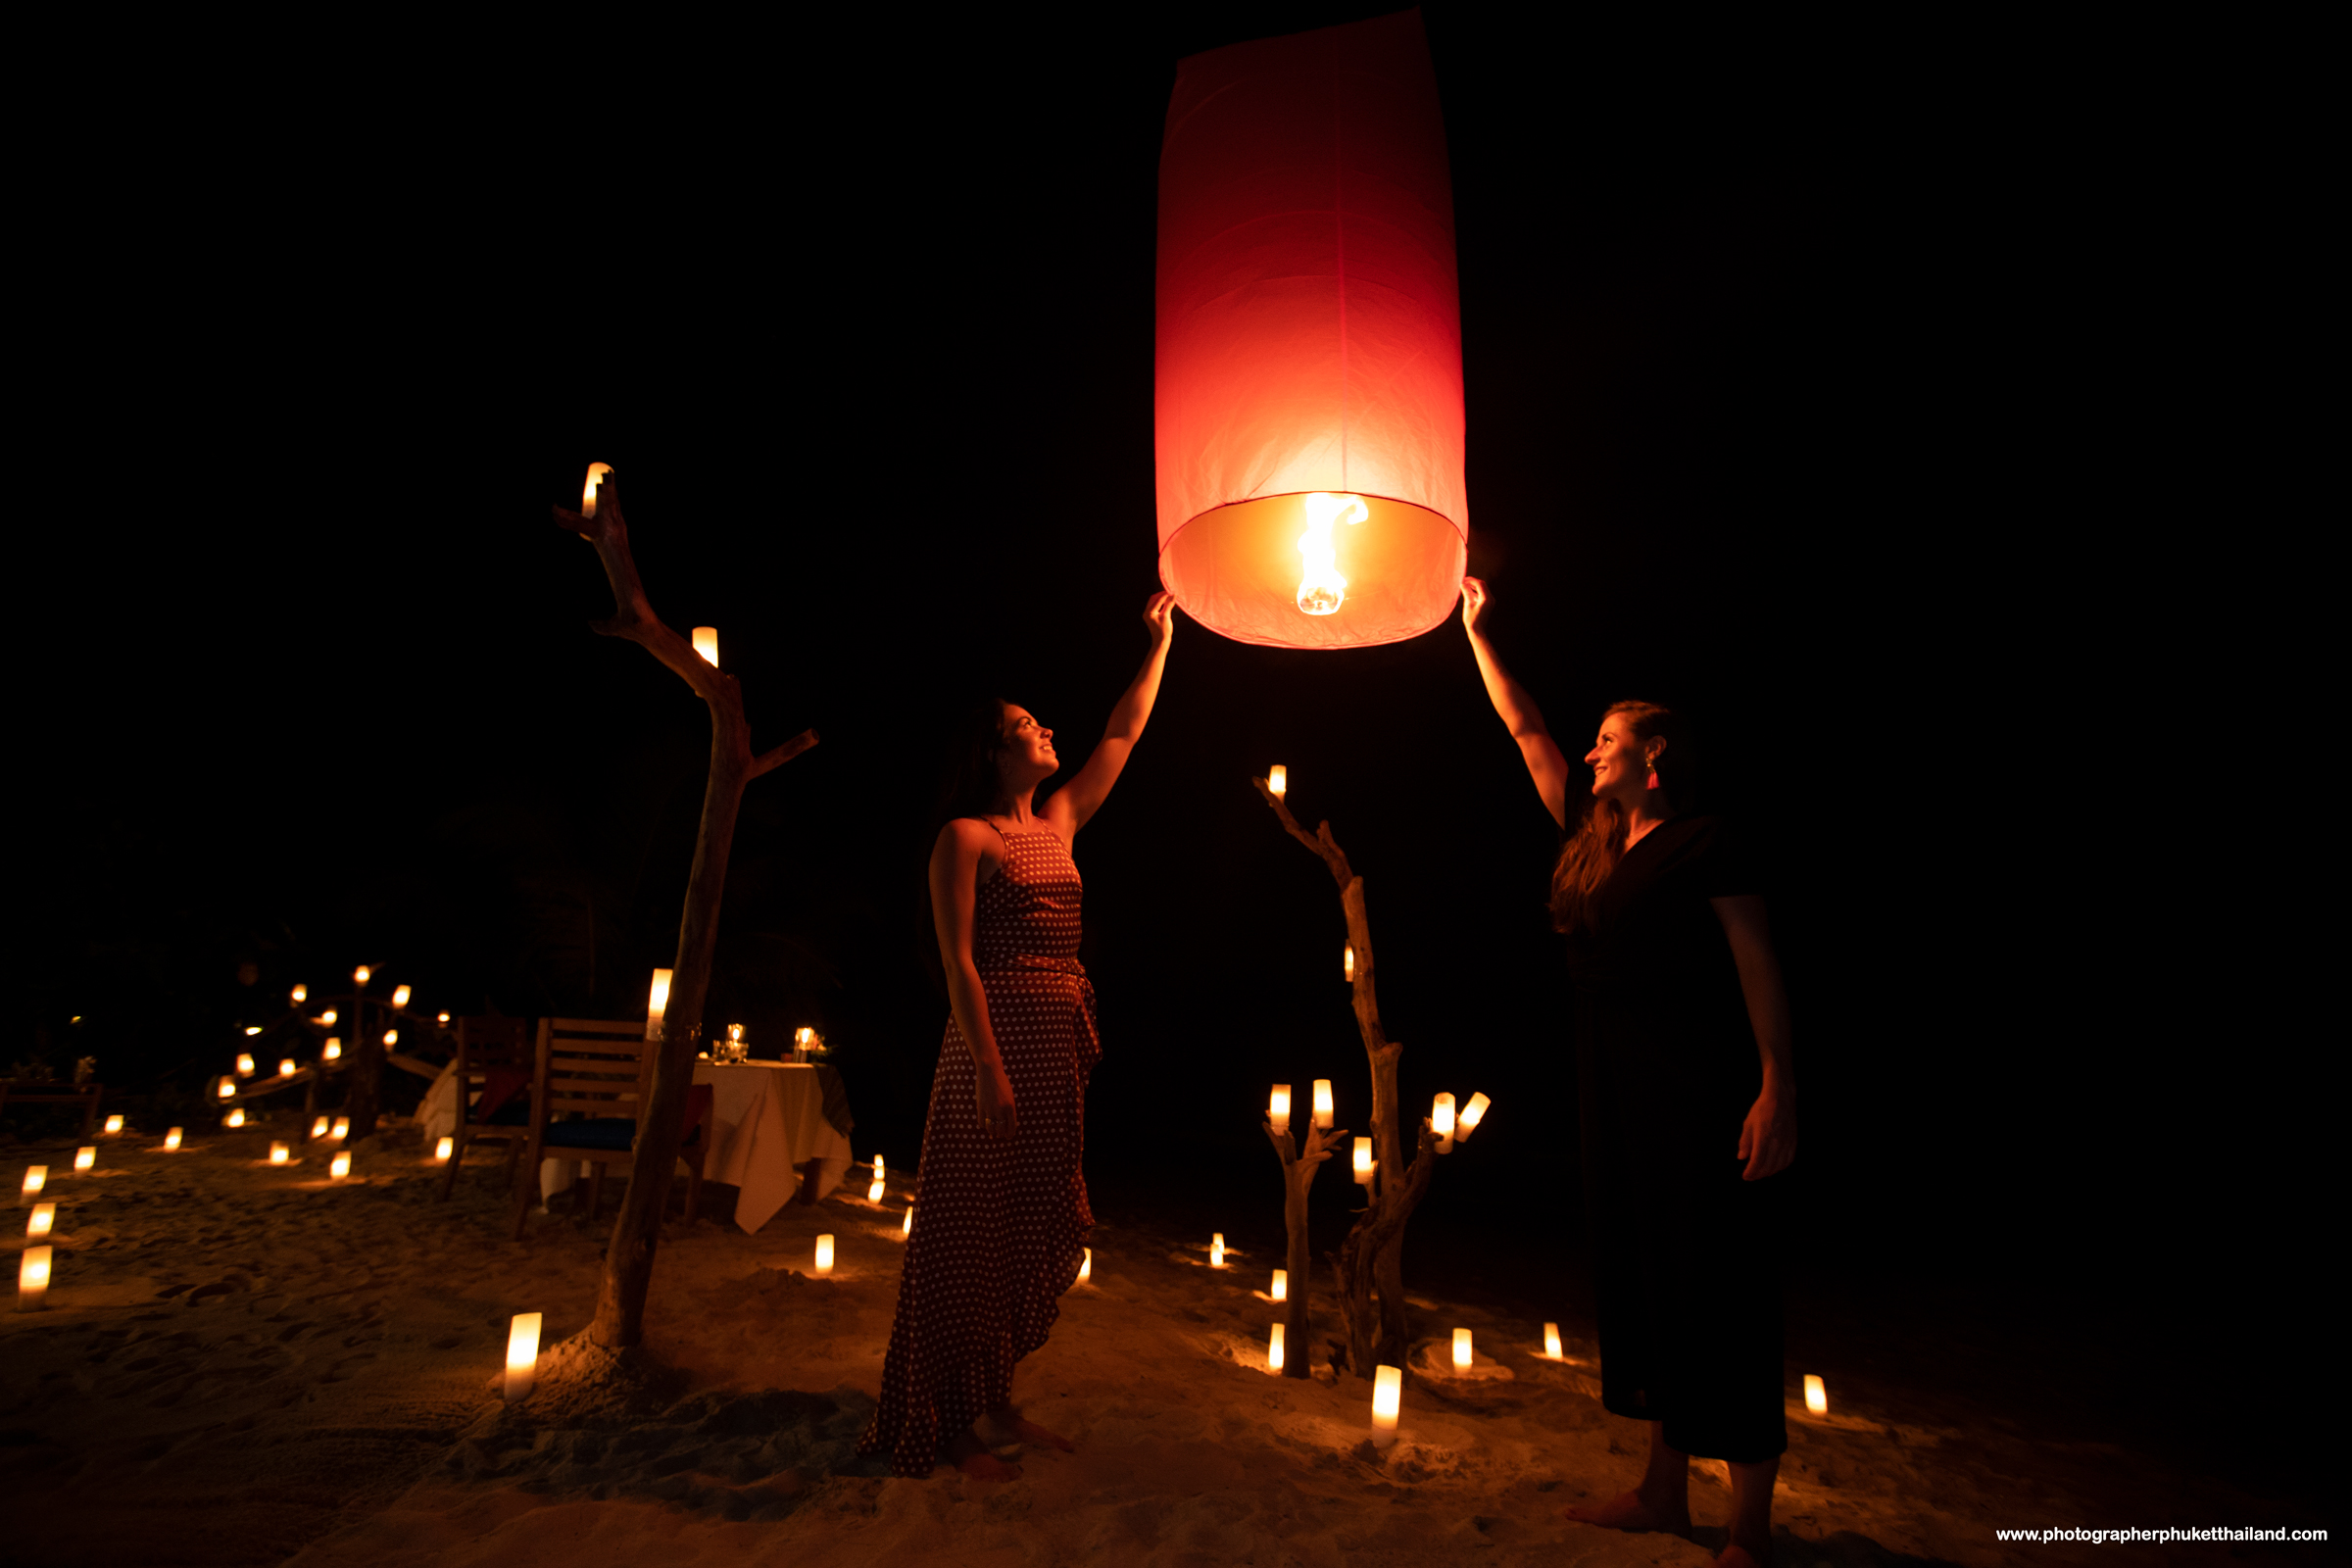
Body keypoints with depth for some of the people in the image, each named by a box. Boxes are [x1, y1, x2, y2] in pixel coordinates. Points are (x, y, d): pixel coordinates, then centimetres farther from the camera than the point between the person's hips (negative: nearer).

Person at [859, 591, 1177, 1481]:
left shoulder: (1059, 823, 15)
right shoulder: (966, 837, -5)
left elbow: (1123, 737, 22)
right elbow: (957, 960, -12)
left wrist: (1161, 642, 23)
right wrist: (989, 1068, -20)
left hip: (1061, 1045, 8)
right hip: (998, 1038, -7)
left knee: (1036, 1226, 12)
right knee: (979, 1226, 0)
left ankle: (995, 1406, 25)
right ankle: (954, 1423, 12)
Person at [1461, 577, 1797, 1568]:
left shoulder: (1703, 844, -6)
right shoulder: (1591, 842, 13)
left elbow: (1759, 967, -11)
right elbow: (1524, 729, 19)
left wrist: (1778, 1087, -19)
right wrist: (1475, 630, 24)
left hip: (1698, 1086, -7)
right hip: (1614, 1087, 8)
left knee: (1716, 1286, -2)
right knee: (1635, 1275, 12)